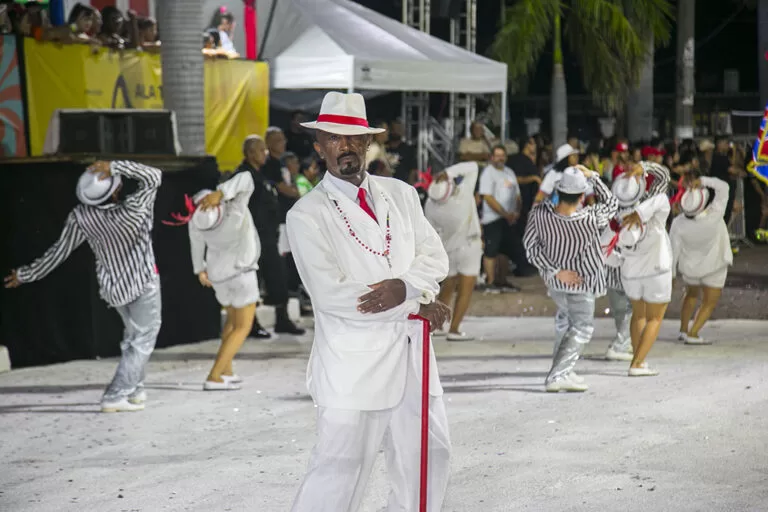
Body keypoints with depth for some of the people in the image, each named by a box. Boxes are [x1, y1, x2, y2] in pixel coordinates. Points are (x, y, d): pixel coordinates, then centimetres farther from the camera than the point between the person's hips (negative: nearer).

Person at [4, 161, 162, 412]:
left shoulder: (80, 216, -19)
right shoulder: (132, 210, -29)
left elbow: (59, 251, -11)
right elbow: (154, 177, -19)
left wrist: (27, 274, 2)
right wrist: (115, 166, -30)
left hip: (112, 287, 5)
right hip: (142, 283, -5)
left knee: (133, 335, 26)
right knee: (142, 340, 4)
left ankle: (135, 390, 29)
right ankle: (115, 396, -6)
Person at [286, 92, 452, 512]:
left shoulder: (401, 194, 10)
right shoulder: (307, 214, -7)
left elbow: (435, 256, 6)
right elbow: (330, 293, -15)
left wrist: (405, 286, -18)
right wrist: (417, 306, -13)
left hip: (410, 355, 6)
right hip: (354, 363, -6)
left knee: (429, 455, 13)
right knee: (340, 468, -7)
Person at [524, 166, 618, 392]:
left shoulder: (540, 213, -24)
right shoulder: (589, 220, -31)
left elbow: (532, 246, -16)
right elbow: (610, 204, -12)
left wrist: (556, 271, -14)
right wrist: (592, 177, -14)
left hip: (554, 278, 5)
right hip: (581, 280, -5)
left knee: (565, 315, 28)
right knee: (582, 327, 8)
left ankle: (562, 370, 35)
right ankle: (557, 375, -5)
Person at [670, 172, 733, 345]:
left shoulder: (679, 223, -27)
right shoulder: (714, 217, -32)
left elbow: (674, 250, -14)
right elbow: (723, 187, -19)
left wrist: (670, 272, 0)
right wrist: (702, 180, -24)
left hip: (690, 266, 2)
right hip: (714, 265, -2)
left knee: (691, 295, 28)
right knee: (710, 303, 11)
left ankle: (683, 329, 28)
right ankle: (692, 334, -1)